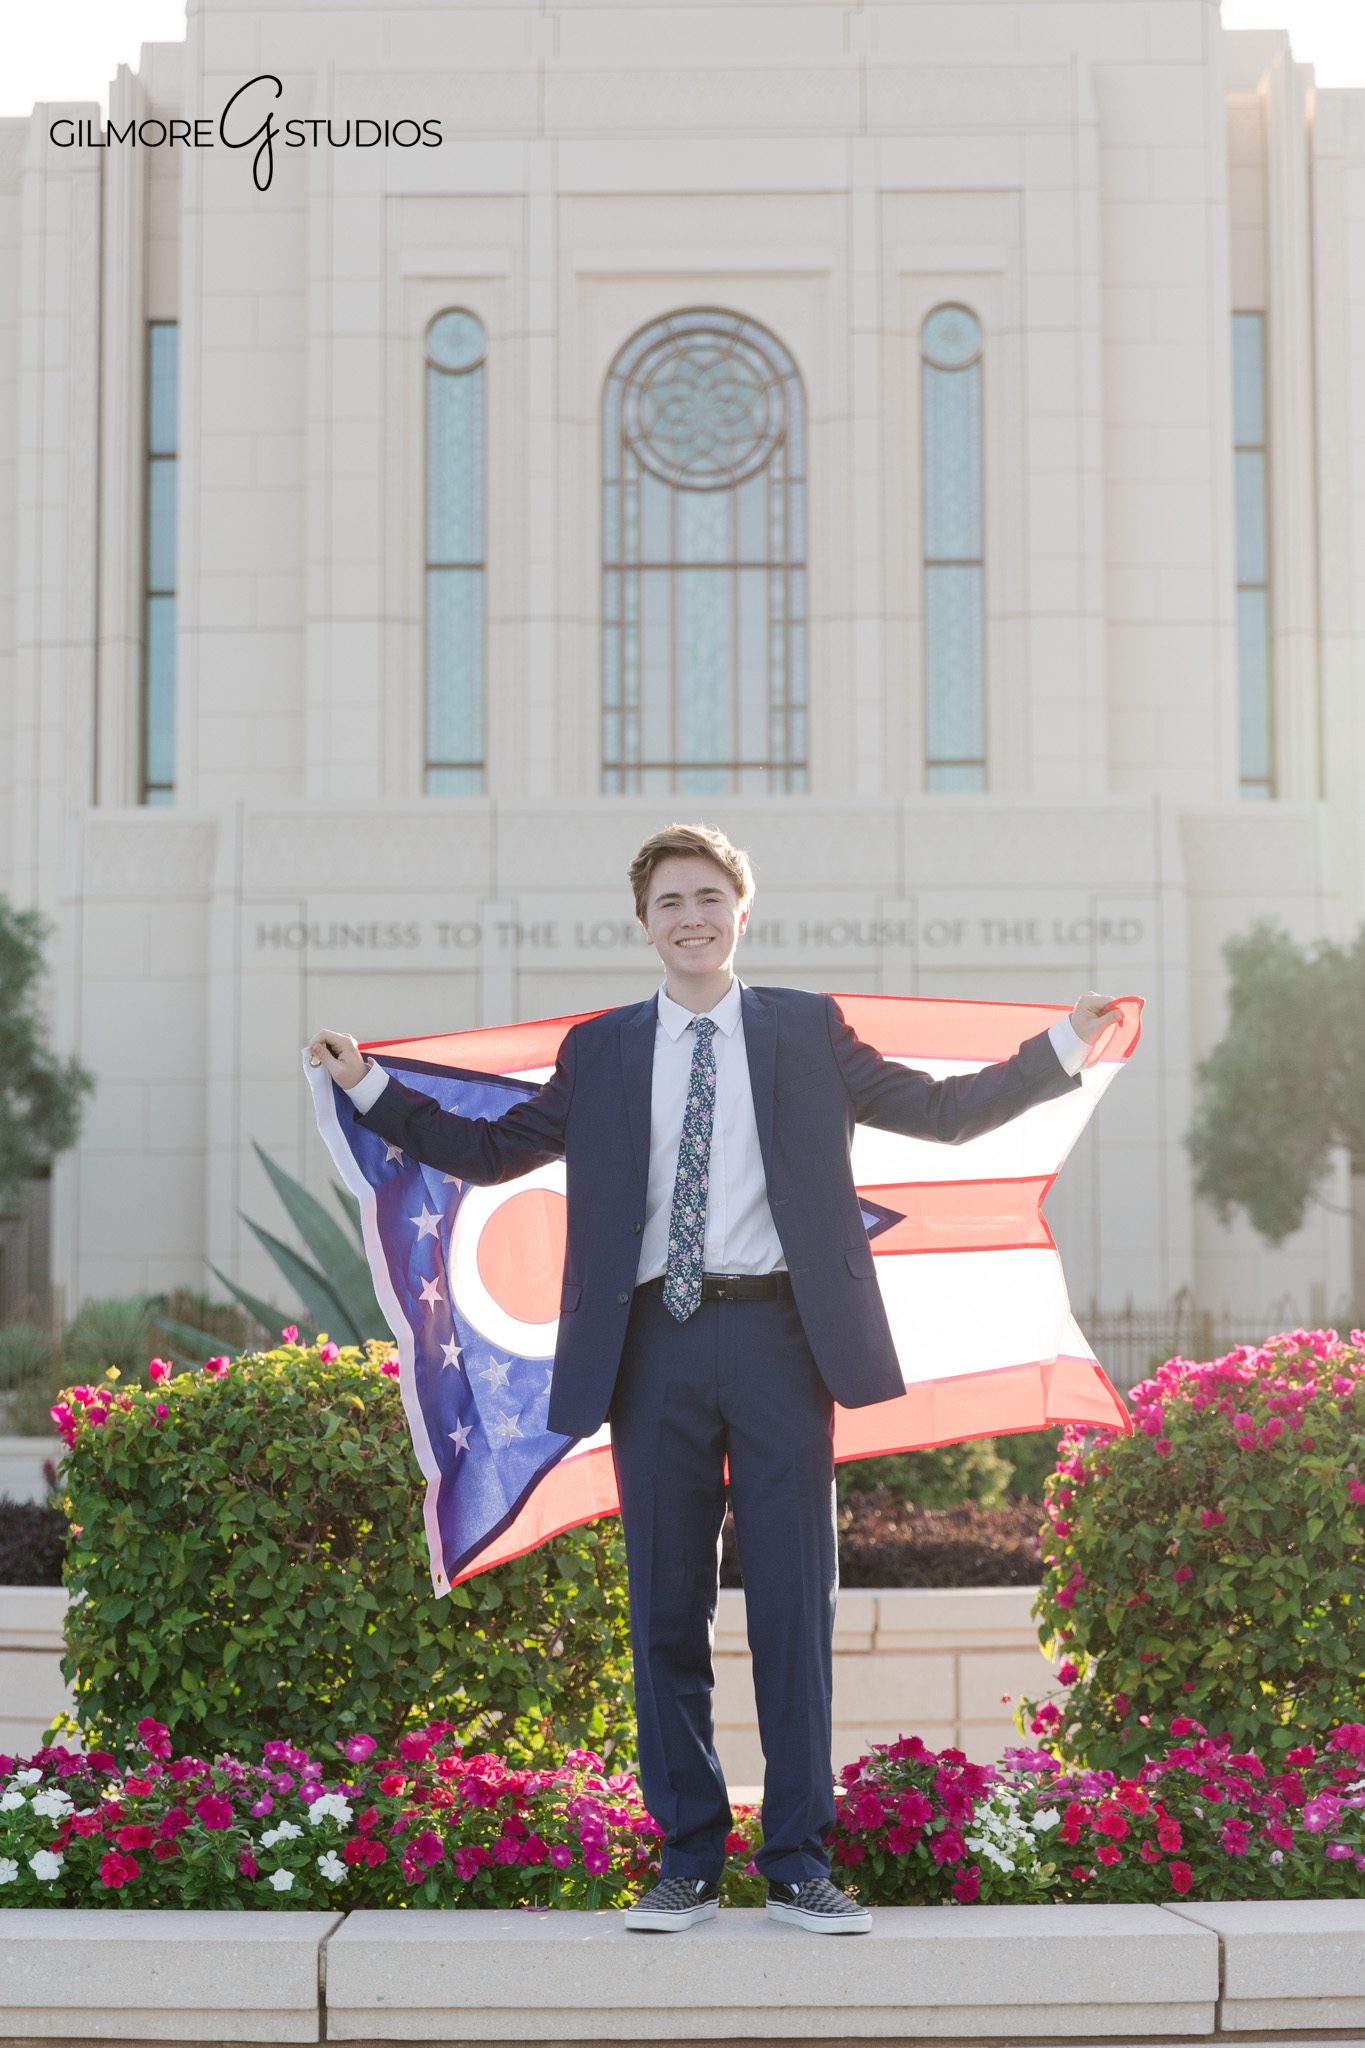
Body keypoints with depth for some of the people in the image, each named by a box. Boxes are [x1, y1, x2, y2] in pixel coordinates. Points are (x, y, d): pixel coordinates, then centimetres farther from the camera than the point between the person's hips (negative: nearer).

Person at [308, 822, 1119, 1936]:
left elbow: (944, 1111, 10)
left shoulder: (806, 1029, 11)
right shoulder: (601, 1050, 13)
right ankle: (689, 1862, 13)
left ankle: (800, 1862, 6)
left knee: (796, 1603, 0)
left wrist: (1063, 1049, 1)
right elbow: (489, 1150, 16)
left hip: (780, 1337, -1)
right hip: (656, 1343, 1)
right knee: (667, 1611, 4)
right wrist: (371, 1087, 11)